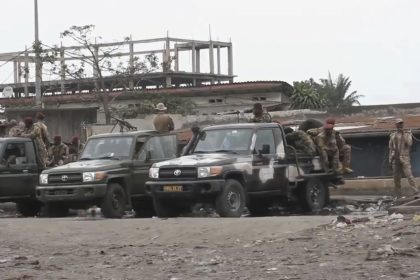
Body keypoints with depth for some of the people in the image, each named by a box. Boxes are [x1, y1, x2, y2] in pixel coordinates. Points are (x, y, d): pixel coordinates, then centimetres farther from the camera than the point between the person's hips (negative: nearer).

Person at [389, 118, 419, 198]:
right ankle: (398, 195, 9)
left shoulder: (407, 134, 5)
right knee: (396, 177, 3)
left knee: (409, 174, -16)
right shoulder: (393, 136, 13)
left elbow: (409, 143, -12)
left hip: (405, 158, -3)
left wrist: (403, 134, -15)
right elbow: (391, 148, 15)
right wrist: (390, 160, 9)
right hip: (395, 158, 3)